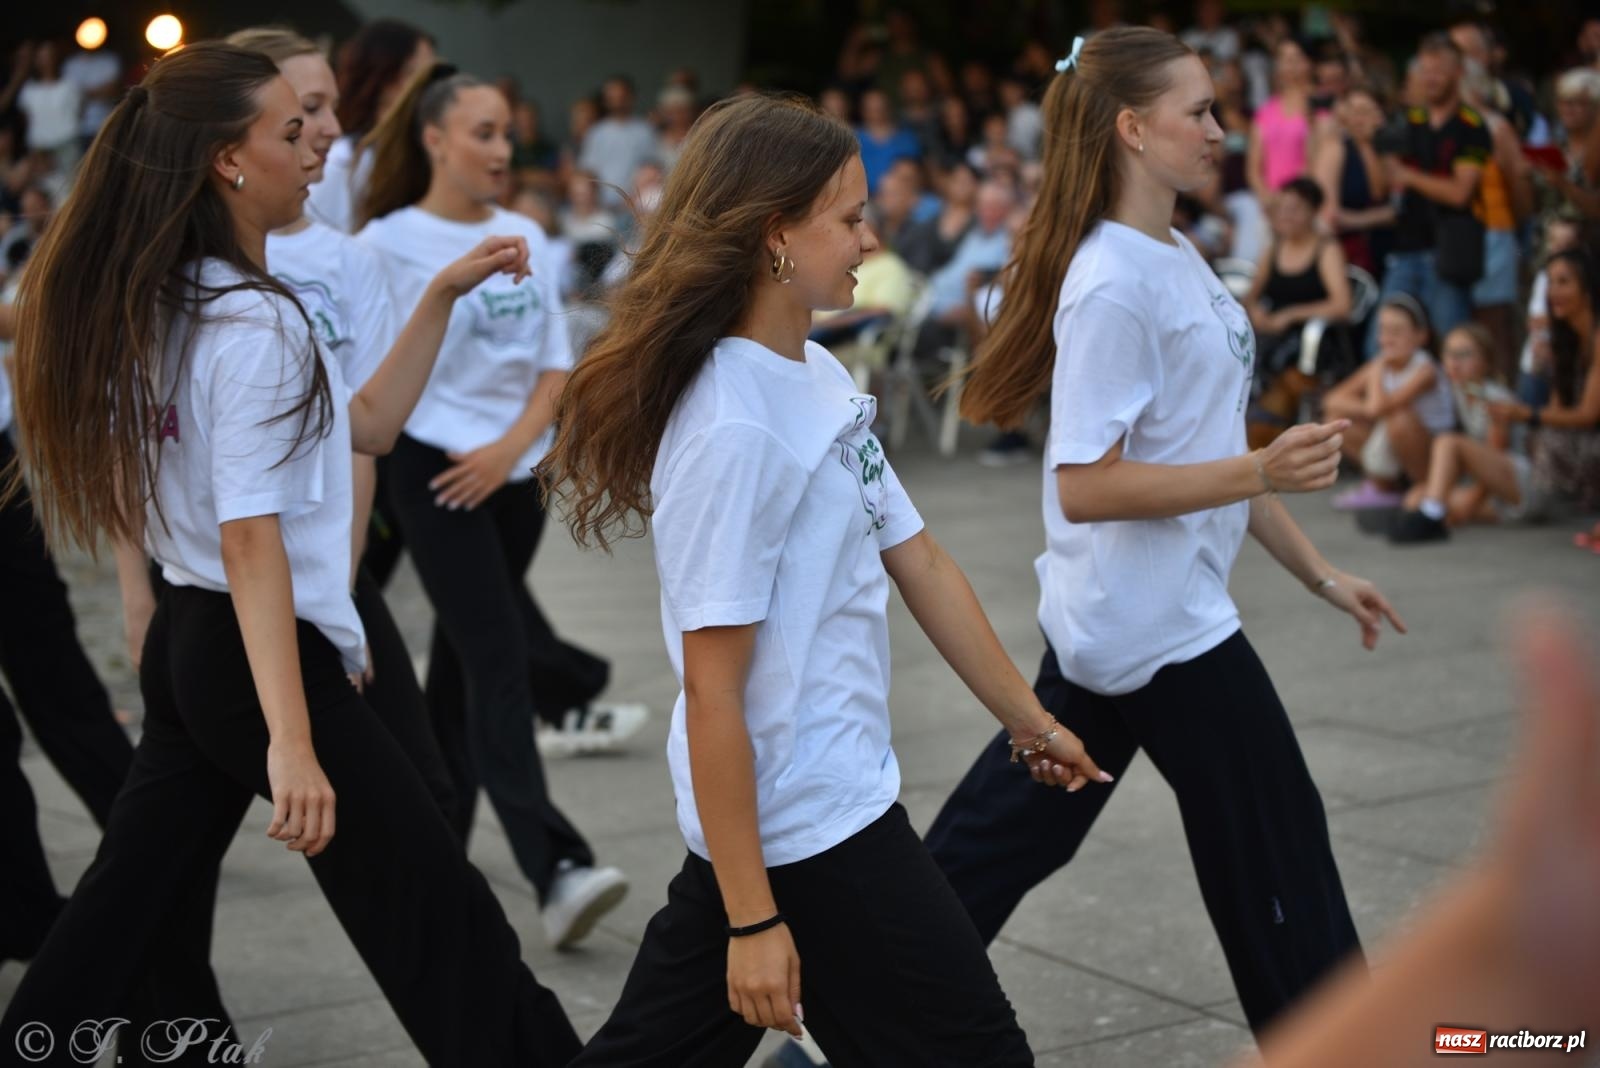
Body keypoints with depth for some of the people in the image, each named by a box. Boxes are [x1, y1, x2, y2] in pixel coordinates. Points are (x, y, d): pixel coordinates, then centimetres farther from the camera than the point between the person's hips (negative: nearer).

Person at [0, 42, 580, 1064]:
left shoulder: (170, 306, 10)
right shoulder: (255, 323, -18)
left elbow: (364, 423, 16)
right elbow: (249, 539, -24)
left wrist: (441, 299, 12)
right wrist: (291, 741, -28)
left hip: (185, 645, 9)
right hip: (263, 656, -9)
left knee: (125, 915, 15)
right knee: (442, 915, 0)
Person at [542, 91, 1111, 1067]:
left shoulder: (820, 374, 5)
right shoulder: (732, 429, -22)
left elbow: (916, 562, 13)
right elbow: (711, 691, -21)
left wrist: (1030, 721, 18)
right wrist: (750, 919, -19)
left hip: (841, 796, 8)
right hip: (806, 833, -8)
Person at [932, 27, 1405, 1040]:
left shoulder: (1180, 259, 11)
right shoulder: (1114, 286, -20)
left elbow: (1210, 444, 17)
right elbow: (1085, 487, -23)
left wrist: (1318, 571, 17)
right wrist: (1259, 471, -28)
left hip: (1108, 619, 10)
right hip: (1160, 629, -10)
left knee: (1001, 838, 16)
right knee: (1280, 851, 4)